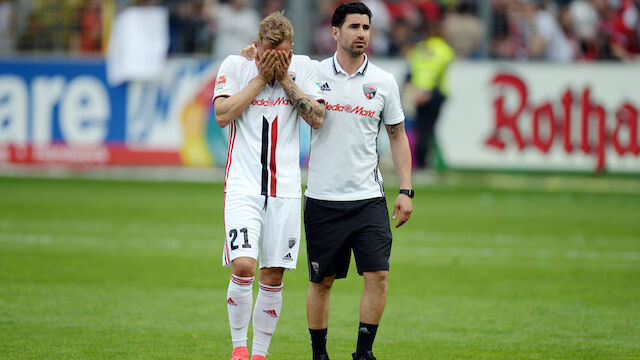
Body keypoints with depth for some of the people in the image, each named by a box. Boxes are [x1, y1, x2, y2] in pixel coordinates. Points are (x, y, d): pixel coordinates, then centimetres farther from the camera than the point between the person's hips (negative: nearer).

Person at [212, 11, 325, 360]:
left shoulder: (302, 68, 5)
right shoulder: (235, 66, 0)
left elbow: (317, 118, -3)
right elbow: (222, 115, -10)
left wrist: (285, 79, -8)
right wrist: (261, 78, -11)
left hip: (285, 189, 2)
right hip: (243, 185, -2)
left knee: (273, 276, 4)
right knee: (243, 266, -17)